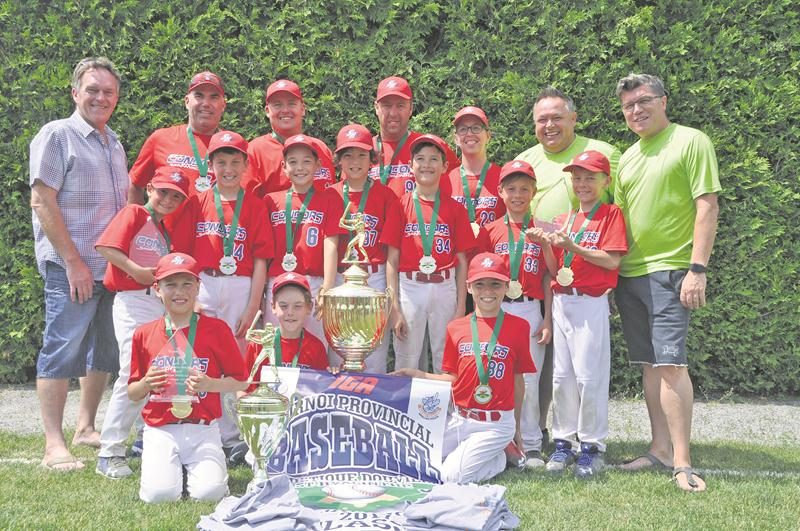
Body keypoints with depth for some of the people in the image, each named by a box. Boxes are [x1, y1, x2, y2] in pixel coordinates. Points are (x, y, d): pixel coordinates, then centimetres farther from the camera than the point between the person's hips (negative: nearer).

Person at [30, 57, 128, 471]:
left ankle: (86, 427, 25)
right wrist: (73, 260, -15)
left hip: (113, 267, 8)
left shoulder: (114, 144, 17)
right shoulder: (57, 135, -5)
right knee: (62, 351, -7)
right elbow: (42, 201, -12)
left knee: (105, 352, 12)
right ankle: (54, 445, -4)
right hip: (70, 267, -7)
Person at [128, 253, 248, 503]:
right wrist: (146, 384, -10)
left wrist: (209, 384, -14)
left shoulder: (217, 329, 1)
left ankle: (194, 467, 14)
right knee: (159, 493, -20)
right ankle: (174, 467, 15)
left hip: (203, 429, -1)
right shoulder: (144, 334, 6)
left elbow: (240, 382, 3)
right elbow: (132, 394, 12)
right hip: (160, 429, 1)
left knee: (209, 492, -20)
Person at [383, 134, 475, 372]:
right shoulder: (401, 205, 3)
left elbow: (461, 261, 6)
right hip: (409, 288, -1)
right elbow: (392, 259, 2)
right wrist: (394, 308, -4)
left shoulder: (455, 208, 5)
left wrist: (461, 308, 0)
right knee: (406, 365, 5)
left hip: (445, 289, 1)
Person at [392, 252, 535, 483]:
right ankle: (467, 451, 14)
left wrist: (516, 428, 11)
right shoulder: (456, 328, 4)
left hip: (496, 425, -4)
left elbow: (518, 380, 4)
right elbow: (453, 378, 8)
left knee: (452, 476, -17)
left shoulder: (518, 326, -3)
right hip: (459, 418, 4)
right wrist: (418, 375, -6)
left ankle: (500, 457, 9)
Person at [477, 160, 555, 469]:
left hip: (531, 310, -1)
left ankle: (532, 445, 8)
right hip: (496, 309, 1)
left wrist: (547, 320, 0)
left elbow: (547, 278, 5)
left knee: (528, 378, 0)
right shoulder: (490, 231, 7)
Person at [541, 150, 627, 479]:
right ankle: (564, 442, 15)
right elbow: (553, 268, 14)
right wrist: (548, 245, -5)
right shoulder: (564, 218, 17)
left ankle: (592, 446, 3)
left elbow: (612, 260, -11)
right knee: (561, 375, 6)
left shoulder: (611, 214, 0)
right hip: (561, 301, 6)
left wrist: (573, 247, -19)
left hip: (591, 303, -5)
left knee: (589, 375, -7)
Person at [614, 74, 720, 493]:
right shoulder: (627, 158, 17)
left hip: (668, 270, -7)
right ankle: (661, 448, 17)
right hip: (628, 273, 7)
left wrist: (697, 269, -16)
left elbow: (707, 206, -9)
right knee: (649, 364, 9)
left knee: (670, 363, -12)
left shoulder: (691, 142, -4)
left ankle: (682, 462, -7)